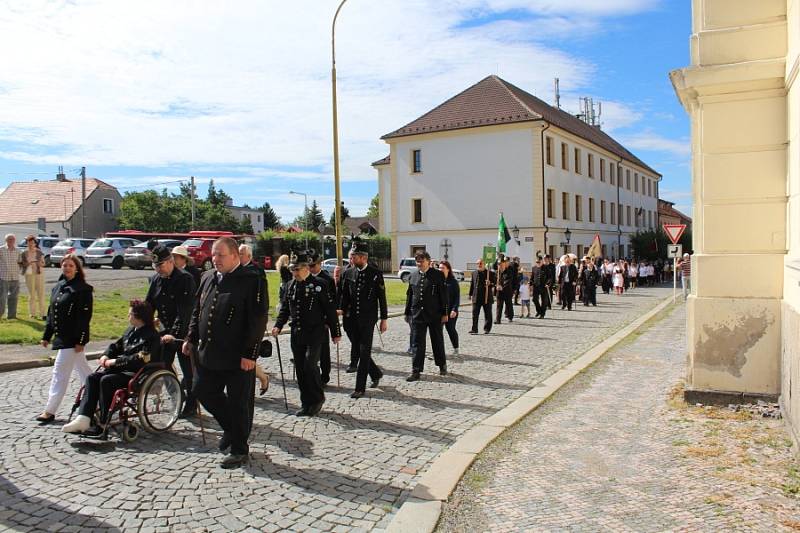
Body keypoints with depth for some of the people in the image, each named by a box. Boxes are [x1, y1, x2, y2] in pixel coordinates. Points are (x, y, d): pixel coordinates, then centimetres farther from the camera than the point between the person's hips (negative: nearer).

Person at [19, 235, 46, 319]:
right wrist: (27, 263, -12)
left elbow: (43, 264, 8)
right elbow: (20, 264, 6)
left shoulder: (39, 252, 6)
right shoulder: (24, 253, 5)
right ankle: (32, 313, 9)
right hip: (29, 274, 0)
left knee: (41, 293, -5)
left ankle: (42, 313, -3)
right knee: (31, 294, 2)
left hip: (39, 273, 0)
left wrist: (40, 263, -13)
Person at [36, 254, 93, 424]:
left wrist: (80, 340, -19)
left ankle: (50, 411, 2)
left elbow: (85, 316, -15)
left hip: (72, 338, -8)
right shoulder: (58, 287, 13)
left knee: (60, 372, -5)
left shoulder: (83, 289, -11)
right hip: (61, 336, 8)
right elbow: (51, 313, 17)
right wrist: (46, 335, 15)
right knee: (82, 368, 16)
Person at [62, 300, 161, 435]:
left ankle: (103, 424, -19)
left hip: (139, 374, -9)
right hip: (122, 369, 9)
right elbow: (116, 346, 24)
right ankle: (83, 419, -20)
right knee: (92, 378, -10)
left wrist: (115, 361, -18)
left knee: (106, 380, -28)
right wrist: (106, 356, 2)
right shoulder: (130, 330, 16)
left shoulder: (151, 335, -13)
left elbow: (140, 359, -22)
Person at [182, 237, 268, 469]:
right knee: (203, 391, 16)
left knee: (238, 403, 4)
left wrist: (249, 354, -19)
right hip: (208, 354, 7)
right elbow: (197, 311, 20)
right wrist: (191, 338, 15)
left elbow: (258, 321, -17)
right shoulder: (208, 278, 9)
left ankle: (239, 450, 21)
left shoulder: (252, 281, -14)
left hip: (237, 357, -7)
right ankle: (231, 428, 38)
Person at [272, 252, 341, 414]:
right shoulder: (290, 286, 8)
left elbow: (330, 310, -4)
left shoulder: (318, 285, -7)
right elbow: (284, 308, 13)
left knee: (310, 365, -14)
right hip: (296, 334, 5)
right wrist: (278, 326, -3)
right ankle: (307, 404, 19)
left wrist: (336, 333, -3)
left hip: (314, 334, -5)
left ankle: (318, 399, 8)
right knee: (300, 369, 7)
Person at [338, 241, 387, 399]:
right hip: (351, 318, 5)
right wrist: (341, 310, -5)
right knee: (358, 350, 12)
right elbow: (344, 295, 10)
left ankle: (360, 387, 2)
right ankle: (376, 374, 35)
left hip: (368, 319, -5)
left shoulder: (375, 273, -5)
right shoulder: (348, 273, 5)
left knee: (364, 352, -5)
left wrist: (384, 319, -2)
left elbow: (382, 297, -2)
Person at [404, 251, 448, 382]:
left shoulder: (438, 275, -5)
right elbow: (409, 295, 11)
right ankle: (416, 371, 7)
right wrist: (408, 312, 9)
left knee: (437, 341, 11)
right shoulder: (412, 276, 6)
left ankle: (442, 365, 30)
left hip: (435, 315, -2)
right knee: (418, 343, 3)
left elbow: (443, 295, -4)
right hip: (417, 315, 2)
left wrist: (445, 313, -7)